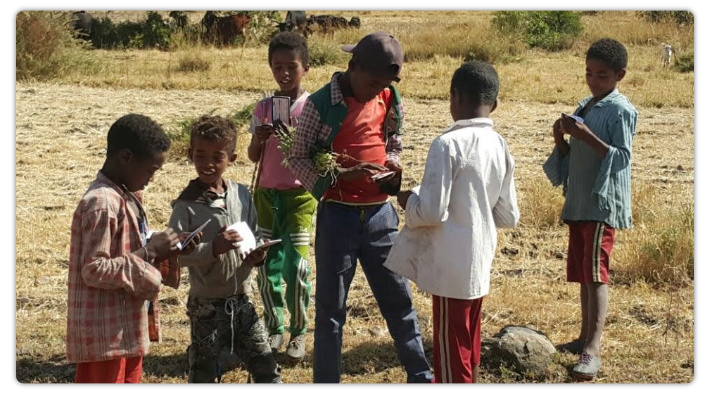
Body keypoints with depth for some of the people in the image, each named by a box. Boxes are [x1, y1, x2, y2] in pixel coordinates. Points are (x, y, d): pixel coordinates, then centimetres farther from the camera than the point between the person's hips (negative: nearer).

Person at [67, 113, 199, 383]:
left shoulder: (128, 196, 9)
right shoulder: (102, 204, -20)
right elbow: (94, 270, -24)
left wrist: (159, 249, 0)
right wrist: (149, 253, -20)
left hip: (126, 329, 10)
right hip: (105, 332, -10)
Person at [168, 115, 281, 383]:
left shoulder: (242, 195, 1)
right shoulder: (187, 205, -13)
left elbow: (255, 236, 12)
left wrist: (258, 254, -10)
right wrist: (212, 248, -31)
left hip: (241, 300, 4)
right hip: (206, 304, -4)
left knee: (265, 367, 9)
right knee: (203, 373, 9)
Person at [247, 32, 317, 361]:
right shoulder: (263, 107, 4)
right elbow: (253, 157, 5)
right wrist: (259, 139, -16)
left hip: (299, 194, -3)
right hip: (266, 193, 3)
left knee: (296, 266, -7)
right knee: (266, 266, 5)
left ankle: (298, 332, 8)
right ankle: (274, 328, 20)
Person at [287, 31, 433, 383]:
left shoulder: (390, 100, 3)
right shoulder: (321, 103, -12)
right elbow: (297, 160, -9)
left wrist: (392, 166, -5)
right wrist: (343, 175, -23)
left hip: (380, 213, 4)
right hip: (338, 215, -4)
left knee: (399, 298, 14)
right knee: (331, 307, 5)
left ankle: (421, 377, 27)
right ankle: (326, 383, 15)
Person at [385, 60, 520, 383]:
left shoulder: (448, 144, -18)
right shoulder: (500, 147, 4)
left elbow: (432, 211, -20)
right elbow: (509, 217, 8)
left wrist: (408, 201, -1)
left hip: (451, 268, -7)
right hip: (479, 266, 7)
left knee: (451, 356, 2)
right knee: (468, 351, 19)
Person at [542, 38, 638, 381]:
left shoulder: (621, 110, -10)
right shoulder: (584, 108, 14)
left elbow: (622, 157, -16)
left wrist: (586, 136, -25)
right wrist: (561, 140, -3)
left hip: (604, 203, -8)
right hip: (579, 202, 8)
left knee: (595, 273, -14)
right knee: (581, 273, 14)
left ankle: (593, 350, -18)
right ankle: (586, 337, 24)